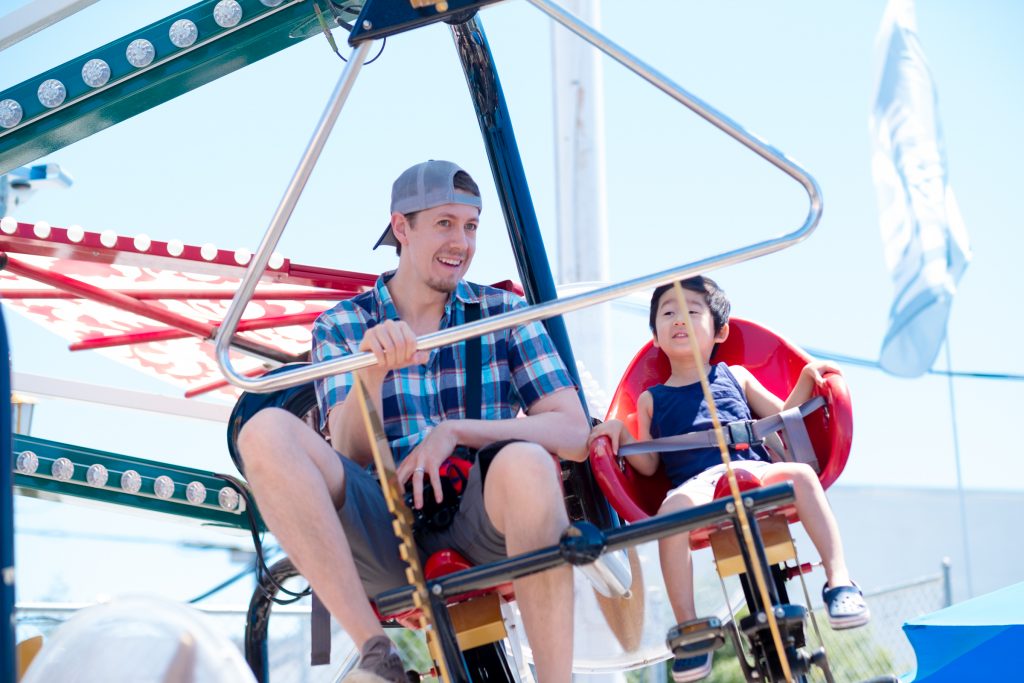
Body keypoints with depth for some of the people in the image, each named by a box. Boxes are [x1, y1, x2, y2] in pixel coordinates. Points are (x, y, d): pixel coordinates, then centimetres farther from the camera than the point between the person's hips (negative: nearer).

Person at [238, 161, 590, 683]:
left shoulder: (503, 312, 9)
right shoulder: (341, 325, 8)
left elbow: (574, 432, -1)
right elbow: (353, 459, -4)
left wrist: (454, 432, -14)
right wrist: (372, 370, -24)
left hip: (484, 528, -1)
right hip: (387, 536, 1)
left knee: (525, 462, -35)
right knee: (266, 431, -23)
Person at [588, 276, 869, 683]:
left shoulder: (735, 377, 27)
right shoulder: (651, 399, 24)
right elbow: (648, 465, 19)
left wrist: (806, 378, 13)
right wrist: (619, 432, 3)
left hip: (753, 470, 1)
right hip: (697, 483, -1)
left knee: (799, 474, -33)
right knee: (674, 506, -38)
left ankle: (839, 582, -32)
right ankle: (689, 629, -33)